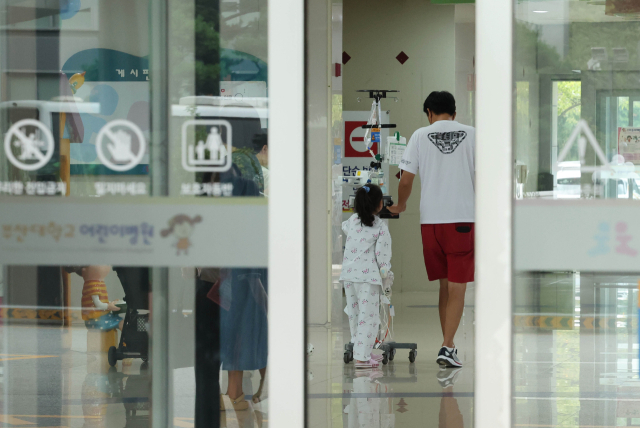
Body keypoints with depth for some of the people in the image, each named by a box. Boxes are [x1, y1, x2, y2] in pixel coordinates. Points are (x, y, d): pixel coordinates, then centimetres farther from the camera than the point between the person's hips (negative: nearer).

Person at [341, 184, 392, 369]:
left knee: (354, 314, 16)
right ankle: (362, 357, -9)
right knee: (368, 316, -4)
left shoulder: (352, 221, 9)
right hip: (368, 276, -6)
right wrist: (386, 272, 5)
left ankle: (358, 349, 26)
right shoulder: (381, 227, -6)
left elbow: (344, 228, 32)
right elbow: (382, 254, -9)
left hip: (348, 275, 6)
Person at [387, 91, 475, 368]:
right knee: (457, 288, -1)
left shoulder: (420, 136, 3)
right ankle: (447, 347, -13)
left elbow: (406, 181, 1)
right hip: (463, 218, -2)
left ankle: (448, 345, 19)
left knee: (444, 285, 15)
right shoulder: (471, 135, 2)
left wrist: (401, 206, 21)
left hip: (431, 219, 2)